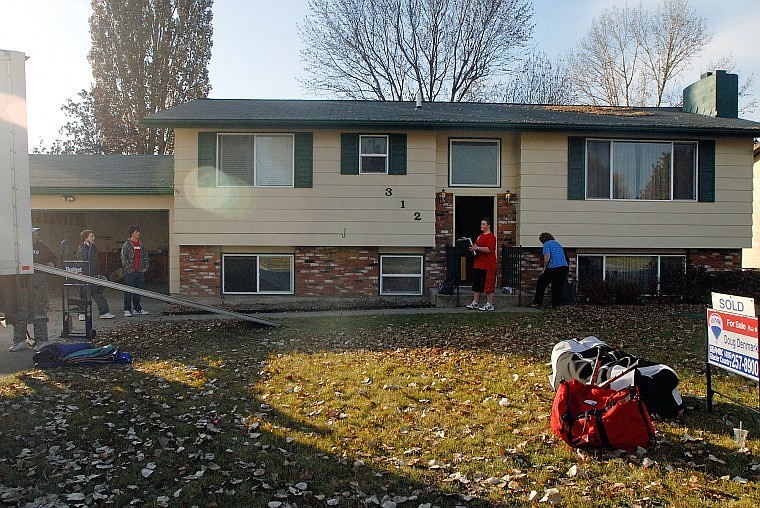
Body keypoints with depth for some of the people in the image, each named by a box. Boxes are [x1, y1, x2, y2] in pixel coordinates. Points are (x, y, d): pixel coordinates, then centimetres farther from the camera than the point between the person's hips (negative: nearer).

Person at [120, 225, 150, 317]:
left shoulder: (141, 244, 13)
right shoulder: (126, 245, -3)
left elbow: (145, 256, 18)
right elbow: (123, 258, -9)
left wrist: (145, 267, 9)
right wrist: (128, 269, -14)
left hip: (140, 271, 6)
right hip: (130, 272, -5)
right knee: (128, 291, -4)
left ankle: (137, 308, 19)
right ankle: (127, 310, 1)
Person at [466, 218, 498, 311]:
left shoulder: (491, 236, -12)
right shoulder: (480, 235, 17)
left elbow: (489, 249, -23)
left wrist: (477, 248, -24)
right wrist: (473, 248, 10)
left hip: (488, 266, -9)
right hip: (478, 264, 10)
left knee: (488, 285, -3)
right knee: (476, 285, 11)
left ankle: (490, 305, 3)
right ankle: (475, 303, 18)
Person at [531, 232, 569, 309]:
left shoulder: (547, 244, 0)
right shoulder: (557, 243, 23)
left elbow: (547, 256, -13)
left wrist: (544, 268, -8)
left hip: (553, 267, -7)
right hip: (564, 266, 7)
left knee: (541, 283, 7)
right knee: (558, 287, 13)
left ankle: (537, 302, 8)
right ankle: (556, 305, 12)